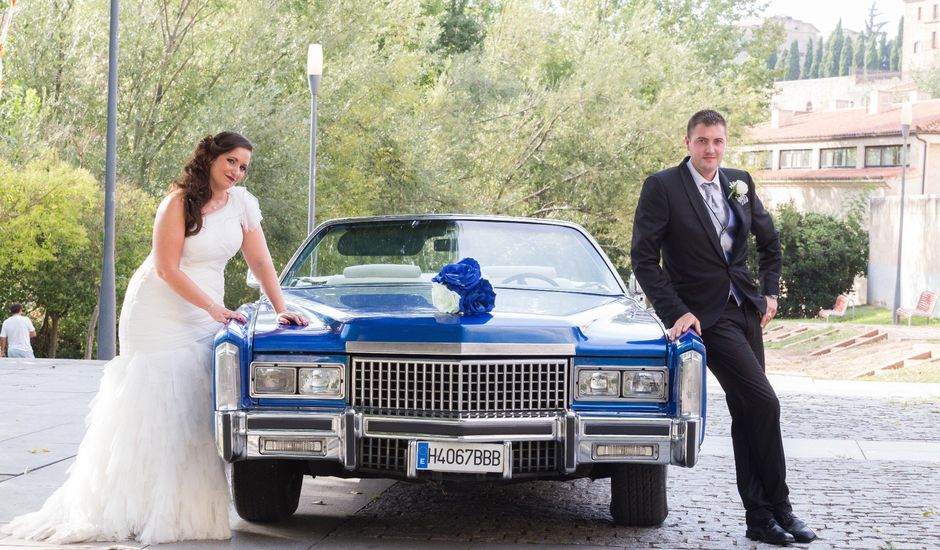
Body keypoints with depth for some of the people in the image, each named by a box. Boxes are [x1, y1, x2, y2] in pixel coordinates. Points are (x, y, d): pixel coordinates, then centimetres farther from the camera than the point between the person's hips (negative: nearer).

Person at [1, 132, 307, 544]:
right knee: (150, 408, -5)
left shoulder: (242, 203, 0)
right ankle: (127, 508, 0)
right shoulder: (179, 202, -15)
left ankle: (184, 507, 0)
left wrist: (280, 310, -6)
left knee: (195, 414, -3)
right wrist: (216, 310, -21)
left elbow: (260, 262, 3)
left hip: (204, 315, 5)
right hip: (159, 312, -5)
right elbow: (167, 269, -18)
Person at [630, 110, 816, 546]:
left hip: (746, 309, 6)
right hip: (707, 316, -6)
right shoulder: (661, 187, -9)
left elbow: (769, 241, 22)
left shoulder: (740, 183, 8)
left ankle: (760, 518, 14)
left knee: (746, 412, 9)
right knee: (763, 403, -14)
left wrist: (770, 292, 12)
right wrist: (676, 313, -17)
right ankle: (778, 508, -1)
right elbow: (644, 258, -11)